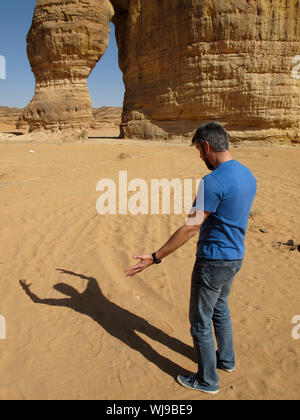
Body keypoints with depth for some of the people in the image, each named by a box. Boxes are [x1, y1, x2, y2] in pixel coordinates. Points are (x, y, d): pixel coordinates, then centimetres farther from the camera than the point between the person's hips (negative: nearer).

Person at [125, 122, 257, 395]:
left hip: (213, 262, -9)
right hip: (235, 258, 9)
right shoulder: (248, 175, 3)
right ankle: (226, 359, 47)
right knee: (220, 310, 28)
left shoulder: (213, 182, -25)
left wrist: (155, 258, -22)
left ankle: (208, 381, 28)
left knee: (201, 323, 10)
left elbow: (190, 229, -26)